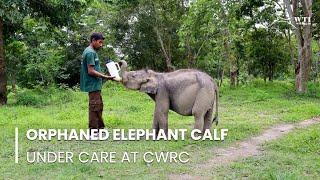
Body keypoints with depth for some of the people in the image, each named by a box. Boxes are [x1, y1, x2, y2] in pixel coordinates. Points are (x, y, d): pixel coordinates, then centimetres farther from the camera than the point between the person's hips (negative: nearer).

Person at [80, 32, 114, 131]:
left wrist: (104, 76, 18)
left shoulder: (88, 51, 15)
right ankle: (93, 130, 2)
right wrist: (106, 77, -19)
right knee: (94, 107, -5)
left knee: (99, 106, 17)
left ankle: (100, 126, 26)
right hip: (93, 85, -10)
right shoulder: (91, 53, -16)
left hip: (95, 85, 10)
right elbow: (91, 71, -21)